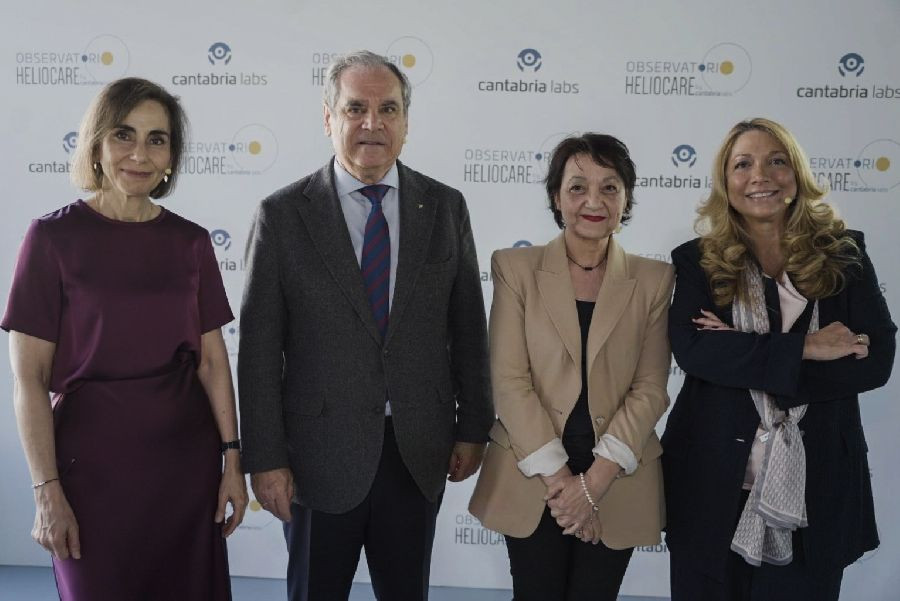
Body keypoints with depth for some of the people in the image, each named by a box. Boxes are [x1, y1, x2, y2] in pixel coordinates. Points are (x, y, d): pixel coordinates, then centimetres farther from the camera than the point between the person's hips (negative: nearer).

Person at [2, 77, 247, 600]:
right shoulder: (54, 237, -7)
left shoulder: (190, 242, 3)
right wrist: (47, 491, -11)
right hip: (93, 459, -3)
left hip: (187, 458, 3)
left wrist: (233, 459, 0)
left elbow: (212, 361, 5)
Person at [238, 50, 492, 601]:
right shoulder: (283, 215, -6)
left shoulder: (445, 208, 2)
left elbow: (468, 328, 6)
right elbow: (260, 349, -6)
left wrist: (474, 428, 6)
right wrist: (265, 459, -7)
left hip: (419, 455, 2)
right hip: (321, 455, -2)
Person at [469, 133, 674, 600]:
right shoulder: (516, 268, -3)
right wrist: (557, 478, -12)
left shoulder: (654, 279, 1)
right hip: (532, 480, -1)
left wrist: (595, 479, -11)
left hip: (617, 483, 1)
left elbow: (650, 388, -2)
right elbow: (509, 380, -7)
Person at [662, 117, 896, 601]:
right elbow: (692, 350, -15)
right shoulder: (697, 261, 0)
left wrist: (745, 361, -15)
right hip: (715, 478, 0)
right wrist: (803, 348, -17)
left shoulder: (843, 255, 2)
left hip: (816, 481, 1)